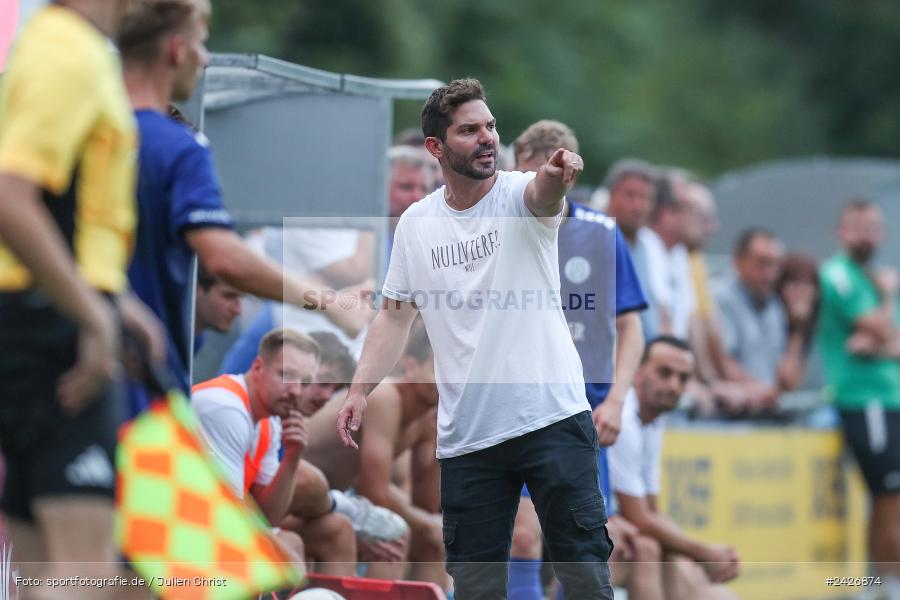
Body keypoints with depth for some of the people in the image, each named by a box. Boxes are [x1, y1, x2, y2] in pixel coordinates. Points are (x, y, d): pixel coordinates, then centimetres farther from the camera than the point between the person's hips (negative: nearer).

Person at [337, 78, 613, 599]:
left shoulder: (518, 195, -6)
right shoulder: (415, 224, 6)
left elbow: (542, 194, -30)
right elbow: (396, 315, 14)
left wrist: (556, 175, -54)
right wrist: (361, 390, 4)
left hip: (552, 417, -3)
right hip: (466, 435, 3)